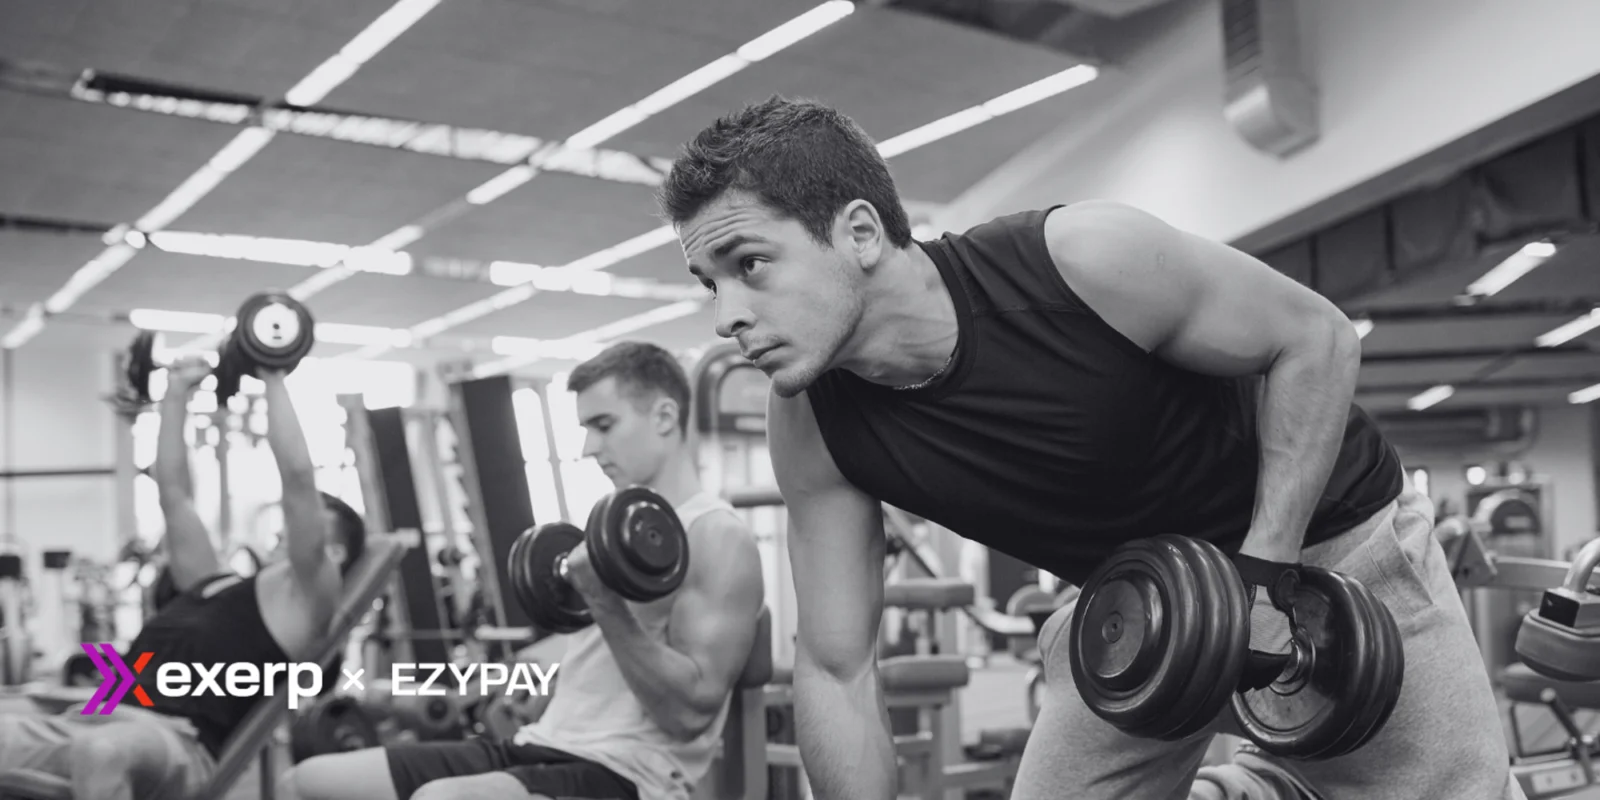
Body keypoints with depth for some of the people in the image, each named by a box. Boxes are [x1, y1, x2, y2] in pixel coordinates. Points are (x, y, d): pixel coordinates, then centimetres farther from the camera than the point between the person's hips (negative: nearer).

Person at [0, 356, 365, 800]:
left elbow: (298, 477, -4)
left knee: (100, 751, -42)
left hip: (180, 744, -8)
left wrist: (273, 379, 2)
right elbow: (174, 495, 34)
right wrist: (176, 396, 34)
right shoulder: (215, 582, 30)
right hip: (97, 720, 8)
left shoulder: (305, 596, 7)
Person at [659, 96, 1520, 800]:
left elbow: (1314, 338, -18)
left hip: (1328, 541, -3)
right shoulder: (810, 427, -20)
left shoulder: (1086, 259, -33)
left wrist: (1264, 568, -25)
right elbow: (835, 669, -11)